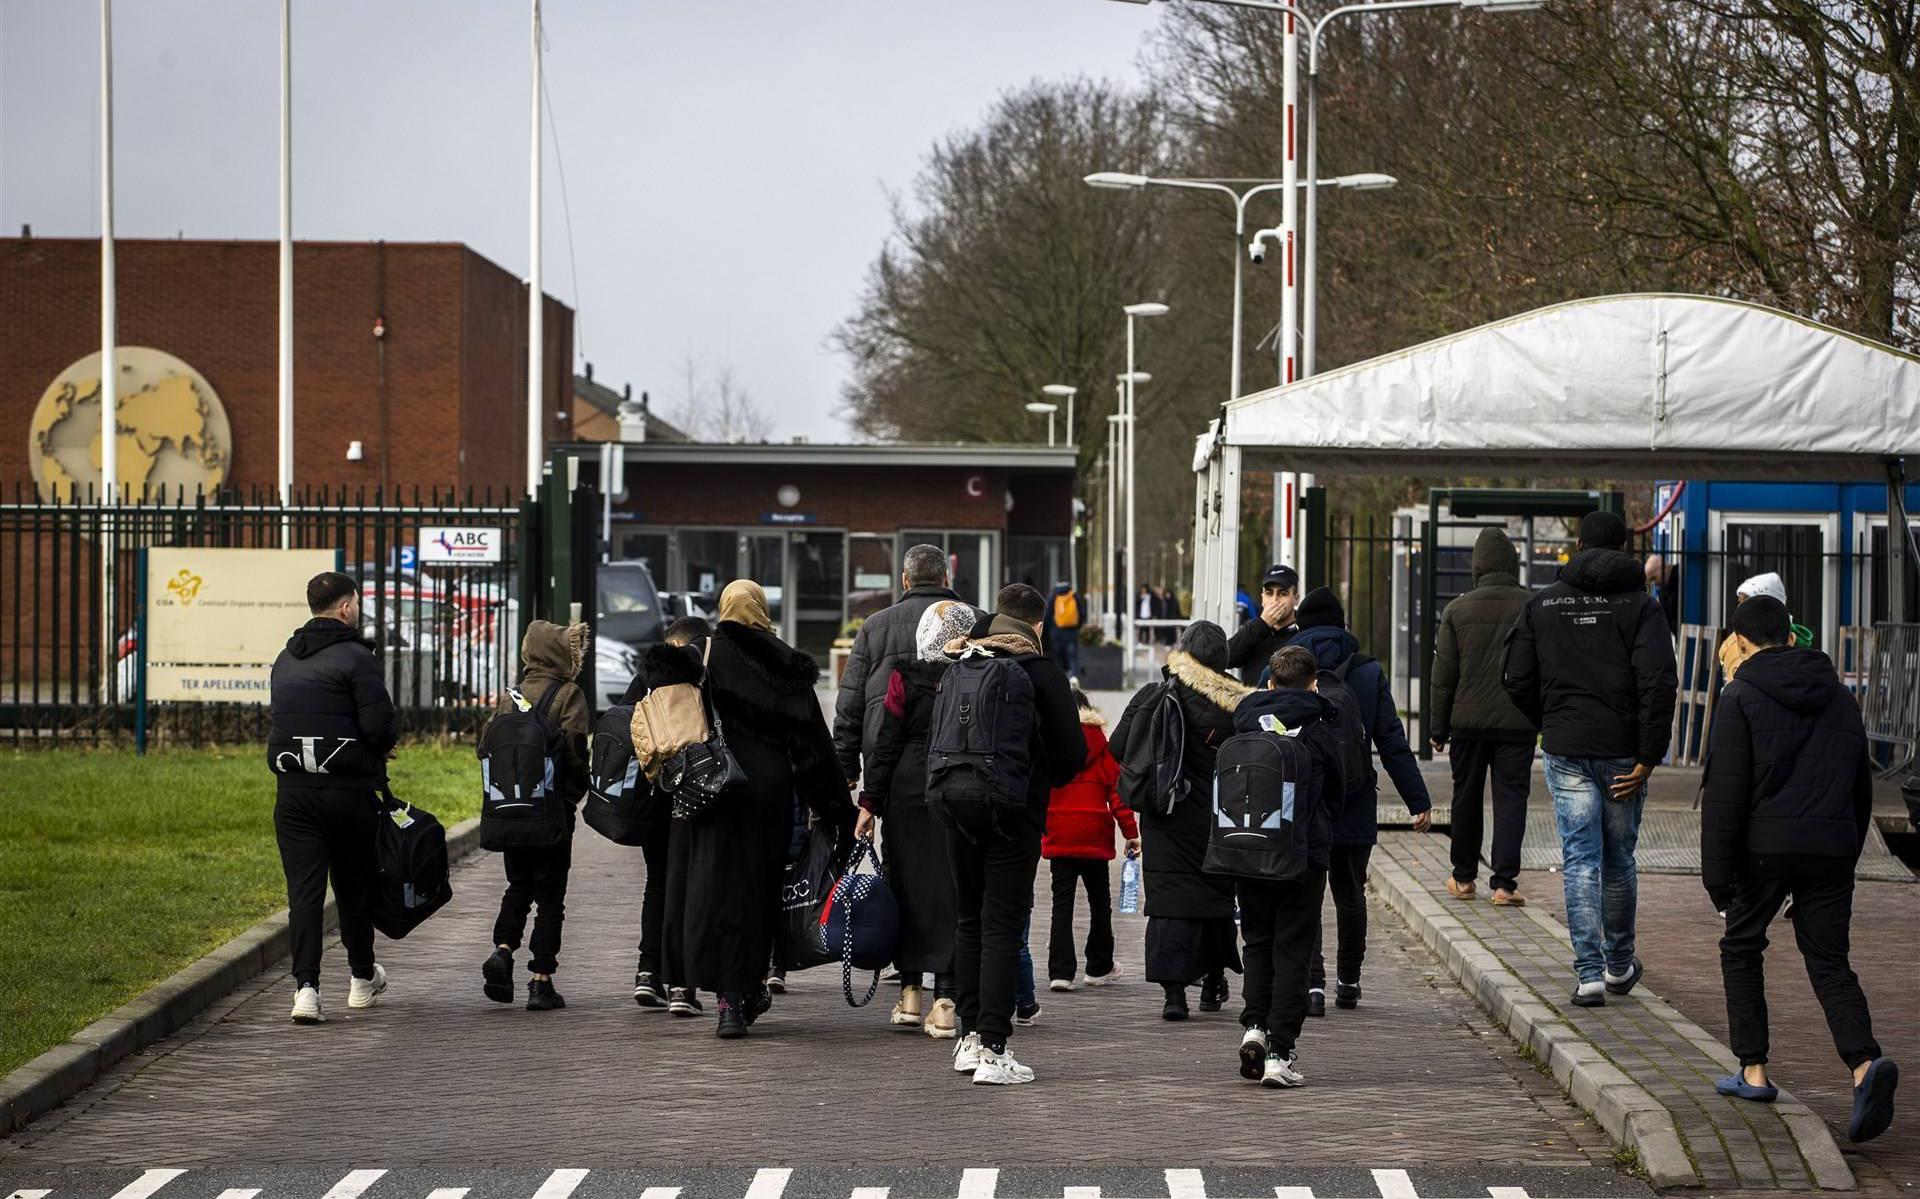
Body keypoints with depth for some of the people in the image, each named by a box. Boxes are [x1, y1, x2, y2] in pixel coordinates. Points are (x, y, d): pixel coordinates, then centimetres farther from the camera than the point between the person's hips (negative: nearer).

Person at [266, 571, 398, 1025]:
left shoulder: (284, 660, 12)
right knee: (355, 884, 14)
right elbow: (381, 724, -18)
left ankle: (306, 985, -14)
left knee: (303, 889, -1)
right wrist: (383, 745, 7)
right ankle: (362, 977, 30)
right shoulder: (354, 657, -10)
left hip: (292, 791, 4)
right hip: (348, 789, -4)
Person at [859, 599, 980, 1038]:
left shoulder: (907, 678, -6)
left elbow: (887, 744, -4)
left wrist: (870, 802, 2)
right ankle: (945, 1000, -4)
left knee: (908, 888, 10)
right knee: (952, 892, 1)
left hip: (909, 793, -1)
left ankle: (910, 992, 14)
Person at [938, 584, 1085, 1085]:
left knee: (969, 921, 17)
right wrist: (1044, 778, 12)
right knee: (1002, 928, -4)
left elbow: (935, 740, 11)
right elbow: (1073, 752, -7)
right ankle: (993, 1049, -9)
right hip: (1016, 814, -4)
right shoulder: (1041, 673, -8)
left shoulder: (958, 668, 6)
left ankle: (970, 1037, 18)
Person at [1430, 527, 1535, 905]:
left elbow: (1444, 676, 1)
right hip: (1518, 722, -1)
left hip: (1469, 719, 1)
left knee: (1466, 797, 13)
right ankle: (1504, 881, -8)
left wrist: (1439, 729, 8)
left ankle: (1463, 877, 22)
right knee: (1511, 797, 1)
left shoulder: (1457, 610, -2)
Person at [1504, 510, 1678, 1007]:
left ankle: (1589, 973, -10)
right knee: (1619, 859, 14)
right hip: (1622, 751, -1)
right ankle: (1619, 964, 29)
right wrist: (1647, 759, -11)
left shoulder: (1542, 605, 4)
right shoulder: (1639, 606, -5)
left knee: (1580, 859, 0)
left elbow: (1519, 681, 6)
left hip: (1566, 751, 1)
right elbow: (1658, 686, -14)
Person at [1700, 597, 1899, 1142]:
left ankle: (1753, 1070, 15)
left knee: (1742, 949, 17)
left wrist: (1716, 871, -8)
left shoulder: (1742, 698, -5)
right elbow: (1861, 785, 18)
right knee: (1830, 961, 5)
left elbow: (1725, 790, -10)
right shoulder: (1839, 698, 13)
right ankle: (1864, 1062, -20)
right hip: (1831, 847, 4)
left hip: (1765, 849, -4)